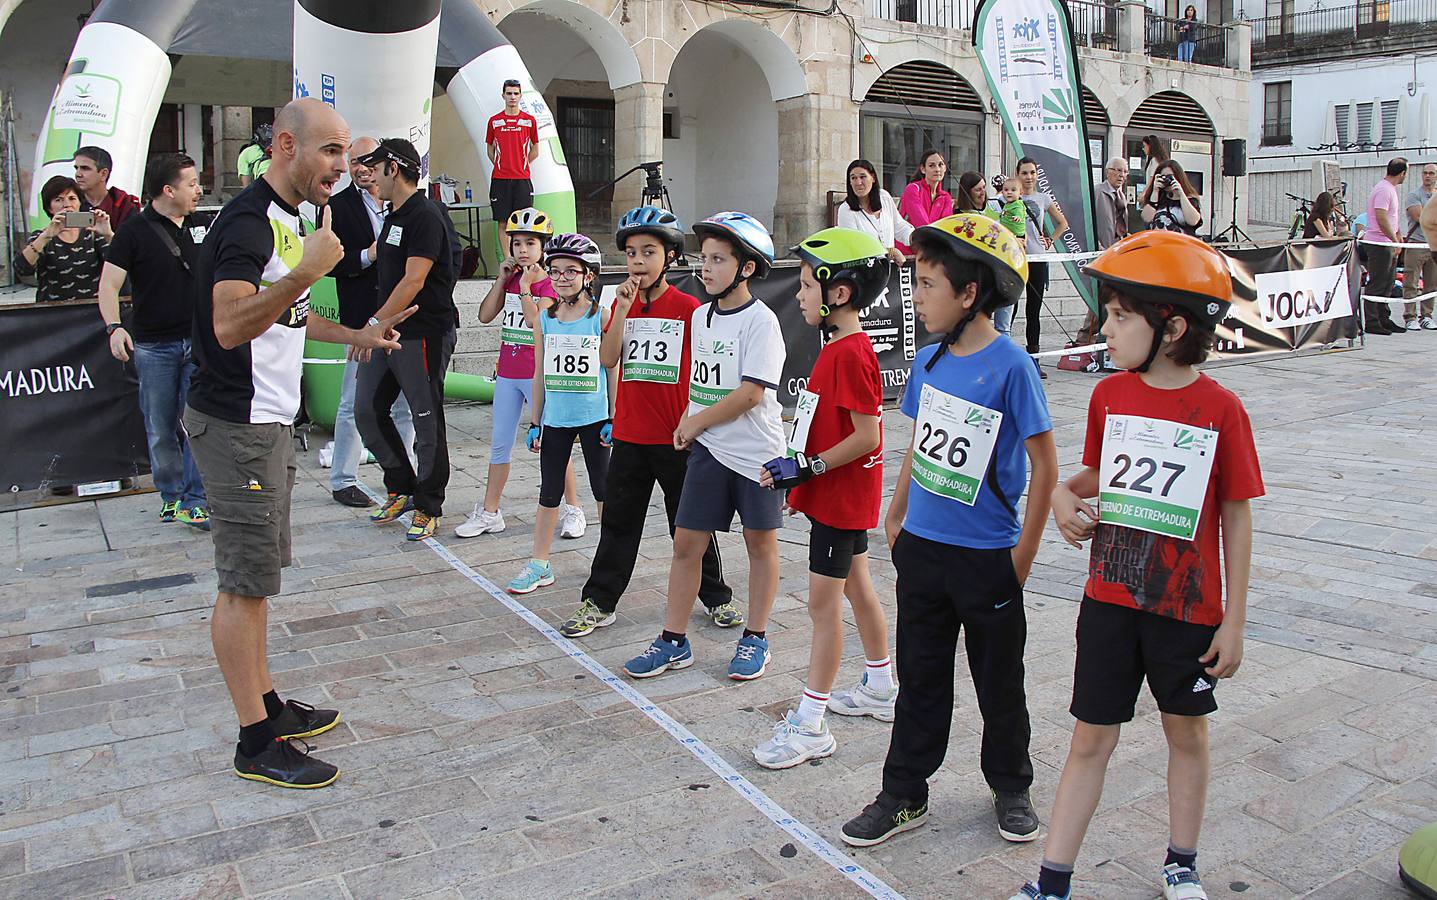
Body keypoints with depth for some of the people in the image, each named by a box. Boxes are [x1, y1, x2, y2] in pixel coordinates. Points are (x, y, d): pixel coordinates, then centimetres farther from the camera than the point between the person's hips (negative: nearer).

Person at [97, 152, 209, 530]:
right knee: (160, 428, 6)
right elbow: (109, 286, -7)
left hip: (198, 340, 3)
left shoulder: (200, 226, 10)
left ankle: (195, 502, 1)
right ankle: (171, 496, 21)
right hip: (153, 345, -3)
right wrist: (114, 327, -20)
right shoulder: (135, 231, -4)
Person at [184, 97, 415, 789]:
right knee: (246, 582, -4)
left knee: (254, 573, 16)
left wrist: (353, 335, 17)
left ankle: (269, 706, 27)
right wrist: (304, 274, -43)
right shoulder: (249, 221, -18)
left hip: (268, 420, 10)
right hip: (237, 425, -10)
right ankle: (257, 743, 5)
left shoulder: (290, 219, 14)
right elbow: (230, 326, -32)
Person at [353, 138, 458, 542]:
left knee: (427, 421, 1)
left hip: (424, 334, -10)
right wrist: (375, 327, 16)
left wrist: (375, 323, -20)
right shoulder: (393, 216, 18)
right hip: (388, 331, 10)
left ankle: (427, 507, 12)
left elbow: (413, 281, -20)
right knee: (367, 410, 9)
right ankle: (401, 488, 24)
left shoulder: (425, 217, -13)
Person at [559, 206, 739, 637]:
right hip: (630, 435, 3)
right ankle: (598, 602, 20)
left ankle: (716, 595, 25)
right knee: (618, 520, 11)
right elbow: (608, 359, -6)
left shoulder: (688, 307, -6)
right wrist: (623, 308, -14)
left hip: (676, 438, -3)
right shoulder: (623, 303, 6)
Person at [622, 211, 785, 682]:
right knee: (686, 542, 5)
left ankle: (755, 638, 23)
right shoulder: (700, 316, 8)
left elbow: (750, 393, -19)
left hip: (756, 449, -6)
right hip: (708, 448, 6)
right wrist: (690, 421, 1)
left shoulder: (760, 320, -14)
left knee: (760, 541, 9)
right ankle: (674, 641, 15)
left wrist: (696, 422, -10)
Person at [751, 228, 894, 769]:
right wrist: (800, 478, 18)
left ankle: (810, 725, 3)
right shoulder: (840, 347, 10)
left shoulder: (851, 354, -21)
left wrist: (807, 467, -22)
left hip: (842, 497, -10)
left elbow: (866, 436, -25)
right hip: (838, 495, 10)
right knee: (858, 589, 19)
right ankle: (881, 690, 34)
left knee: (824, 602, -5)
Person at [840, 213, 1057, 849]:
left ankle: (1011, 790, 35)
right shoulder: (928, 361, 3)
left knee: (999, 682, 14)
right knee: (920, 677, 15)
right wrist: (896, 516, 14)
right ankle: (904, 795, 28)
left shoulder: (1010, 366, -16)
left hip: (987, 558, -5)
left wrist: (1025, 551, -11)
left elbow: (1044, 463, -12)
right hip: (922, 549, 5)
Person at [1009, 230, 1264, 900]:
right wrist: (1063, 495, -10)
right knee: (1091, 738, 9)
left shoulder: (1220, 409, -12)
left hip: (1187, 606, -2)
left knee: (1187, 731, 17)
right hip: (1110, 598, 2)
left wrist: (1234, 619, -5)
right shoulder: (1109, 395, -2)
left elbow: (1236, 517, -7)